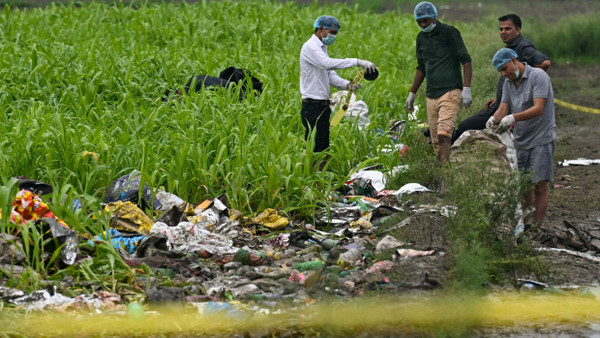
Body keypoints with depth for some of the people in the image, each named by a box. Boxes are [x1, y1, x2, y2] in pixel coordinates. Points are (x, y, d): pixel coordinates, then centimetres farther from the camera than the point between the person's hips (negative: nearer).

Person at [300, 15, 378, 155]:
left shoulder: (322, 48, 19)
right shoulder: (310, 47, -12)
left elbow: (330, 75, 13)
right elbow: (328, 63, -28)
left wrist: (347, 84, -7)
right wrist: (357, 62, -30)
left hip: (322, 105, 10)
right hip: (313, 105, -10)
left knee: (324, 146, 9)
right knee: (315, 146, -10)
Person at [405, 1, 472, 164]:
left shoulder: (450, 33, -4)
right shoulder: (421, 38, 16)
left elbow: (466, 60, -6)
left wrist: (467, 89, -15)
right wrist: (412, 94, 26)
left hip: (450, 91, -7)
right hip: (431, 95, 7)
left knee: (443, 133, -22)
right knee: (436, 141, 2)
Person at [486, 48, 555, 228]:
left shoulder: (538, 76, -13)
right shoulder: (508, 82, 11)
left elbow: (538, 108, -23)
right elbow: (504, 108, 2)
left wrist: (513, 117, -35)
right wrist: (494, 118, -22)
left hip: (541, 139, -7)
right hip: (520, 140, 7)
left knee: (540, 185, -8)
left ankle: (537, 227, -7)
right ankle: (525, 225, 15)